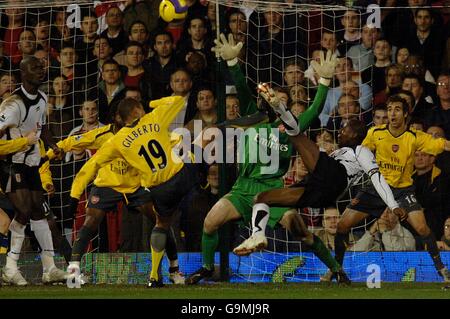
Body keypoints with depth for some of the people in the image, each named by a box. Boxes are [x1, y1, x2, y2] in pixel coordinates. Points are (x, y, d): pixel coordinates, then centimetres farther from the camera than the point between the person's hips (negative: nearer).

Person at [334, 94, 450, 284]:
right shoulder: (375, 133, -5)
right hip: (376, 188, 2)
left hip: (403, 189, -2)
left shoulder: (415, 138, -11)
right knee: (342, 225, -5)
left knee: (422, 228, -21)